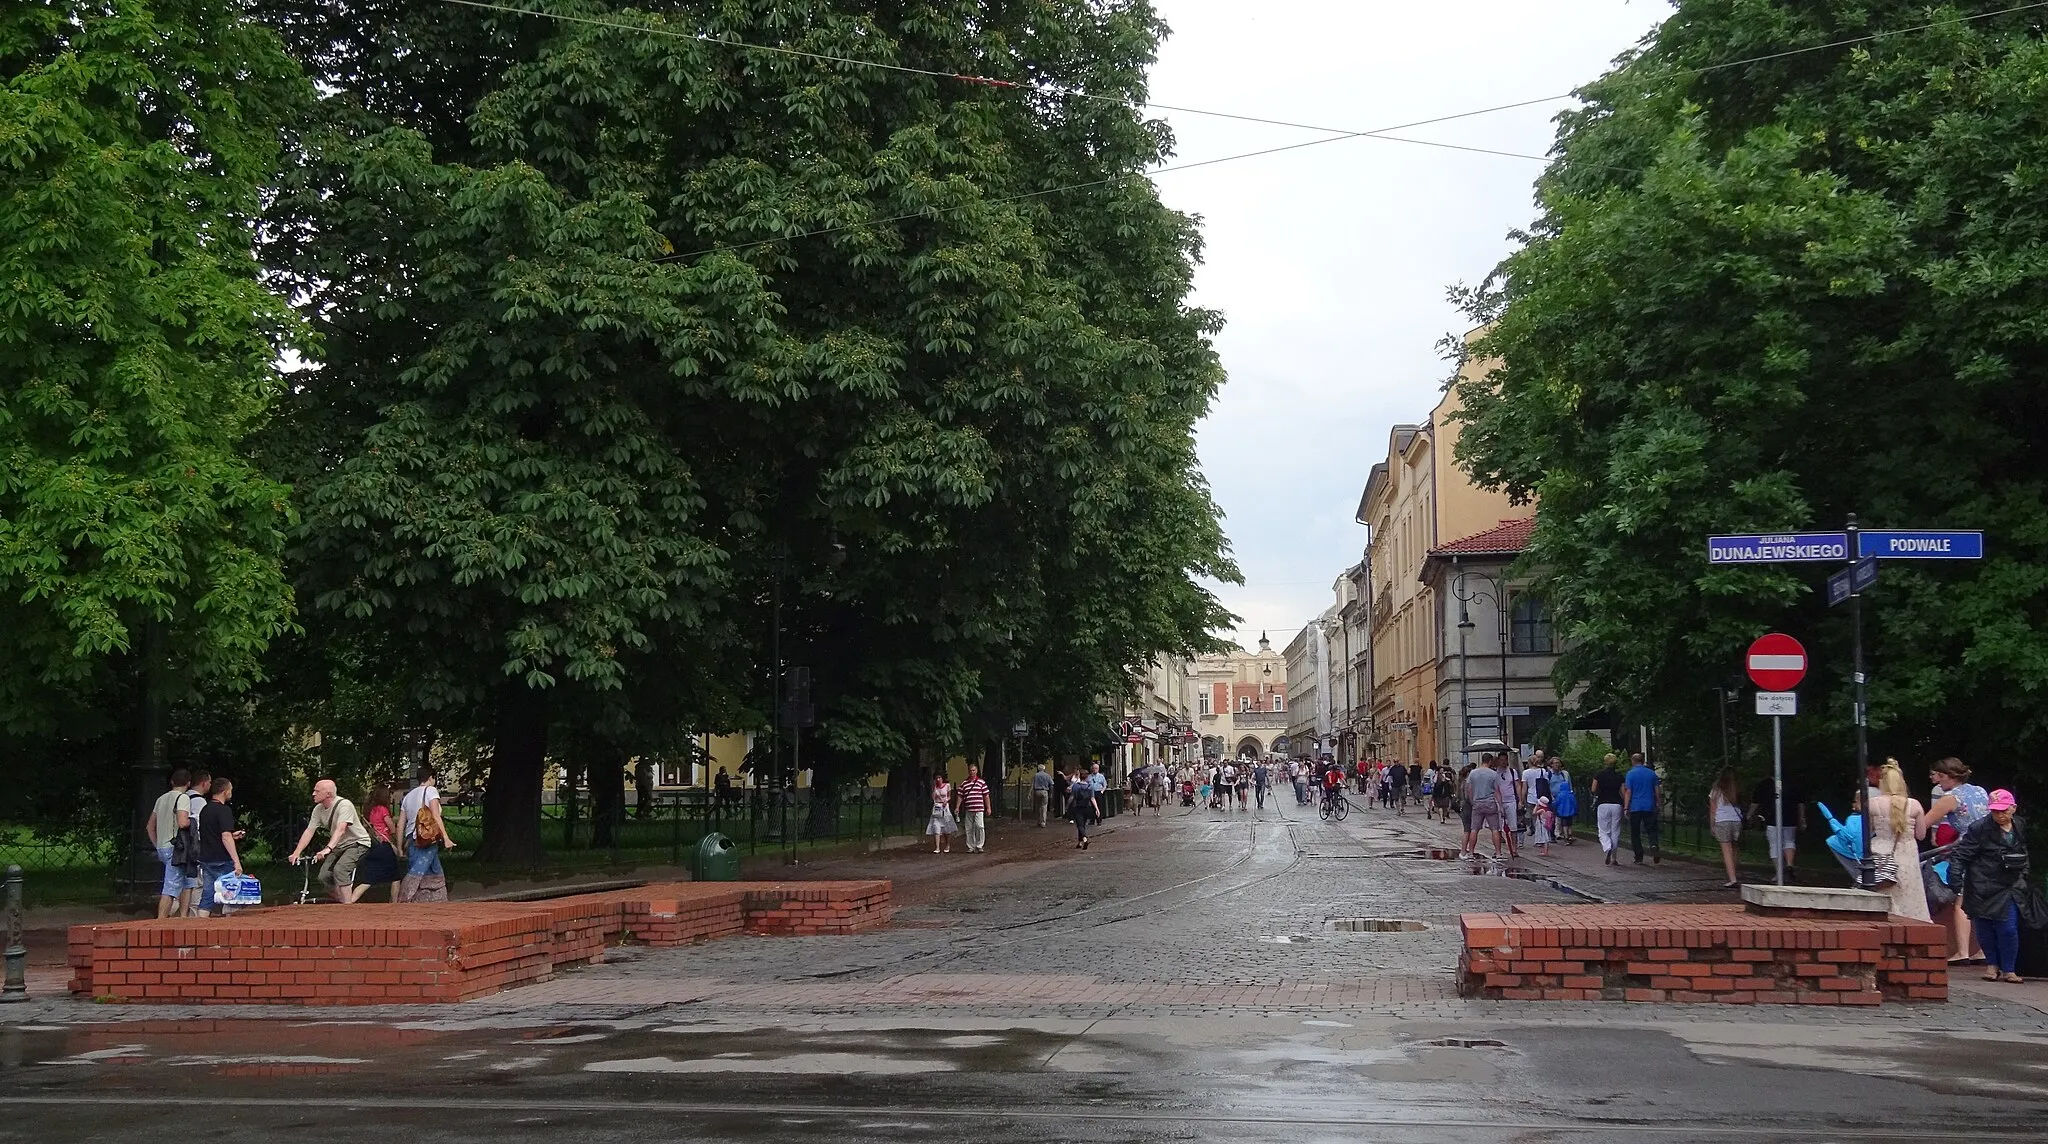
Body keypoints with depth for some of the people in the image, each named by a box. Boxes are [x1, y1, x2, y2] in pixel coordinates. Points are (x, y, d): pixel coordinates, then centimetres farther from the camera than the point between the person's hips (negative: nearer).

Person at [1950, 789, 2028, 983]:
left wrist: (2023, 878, 19)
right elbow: (1962, 853, -9)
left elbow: (2023, 856, 23)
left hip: (2008, 887, 3)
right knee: (1985, 929, 2)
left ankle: (2008, 969, 6)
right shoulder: (1980, 828, -9)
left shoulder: (2020, 829, 8)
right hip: (1983, 888, -3)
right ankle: (1992, 964, 23)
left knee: (2008, 929, -7)